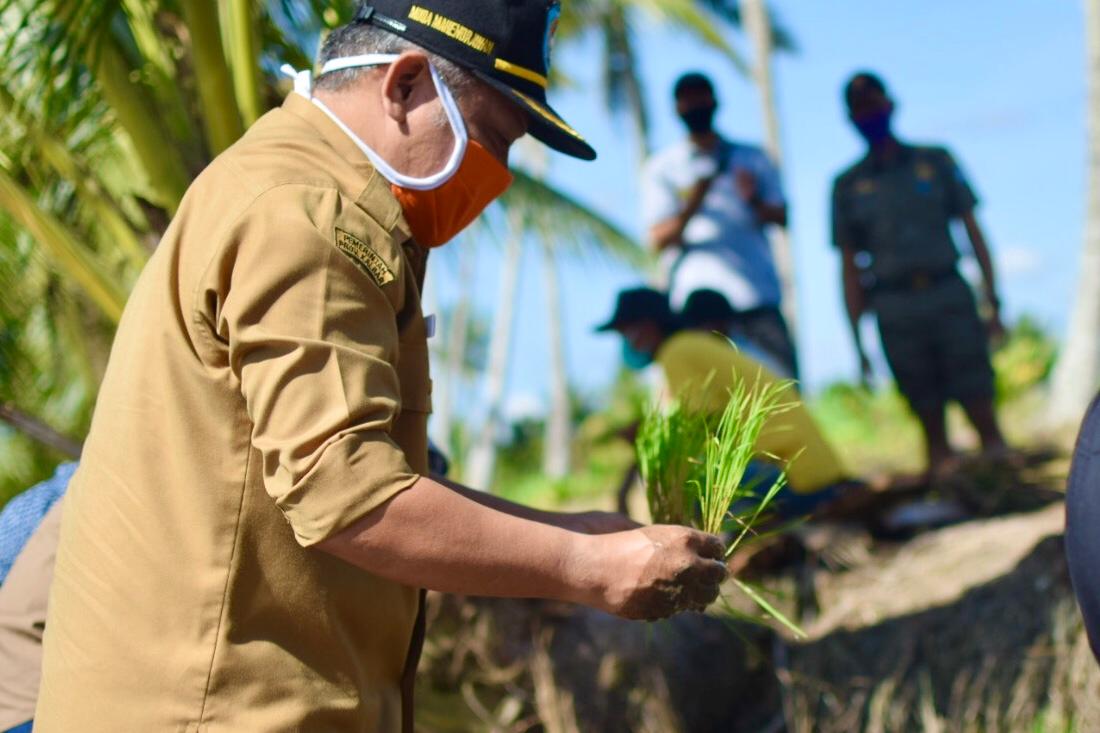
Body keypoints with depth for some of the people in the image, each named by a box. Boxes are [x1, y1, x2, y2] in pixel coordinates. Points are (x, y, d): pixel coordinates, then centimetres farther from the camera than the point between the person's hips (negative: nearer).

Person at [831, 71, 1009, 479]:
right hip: (895, 311, 0)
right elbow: (850, 267, 11)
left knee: (983, 414, -7)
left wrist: (993, 302, 2)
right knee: (931, 424, -2)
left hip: (950, 296, 0)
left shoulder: (935, 161, 11)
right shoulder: (847, 185, 11)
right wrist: (858, 341, 6)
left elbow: (974, 232, 10)